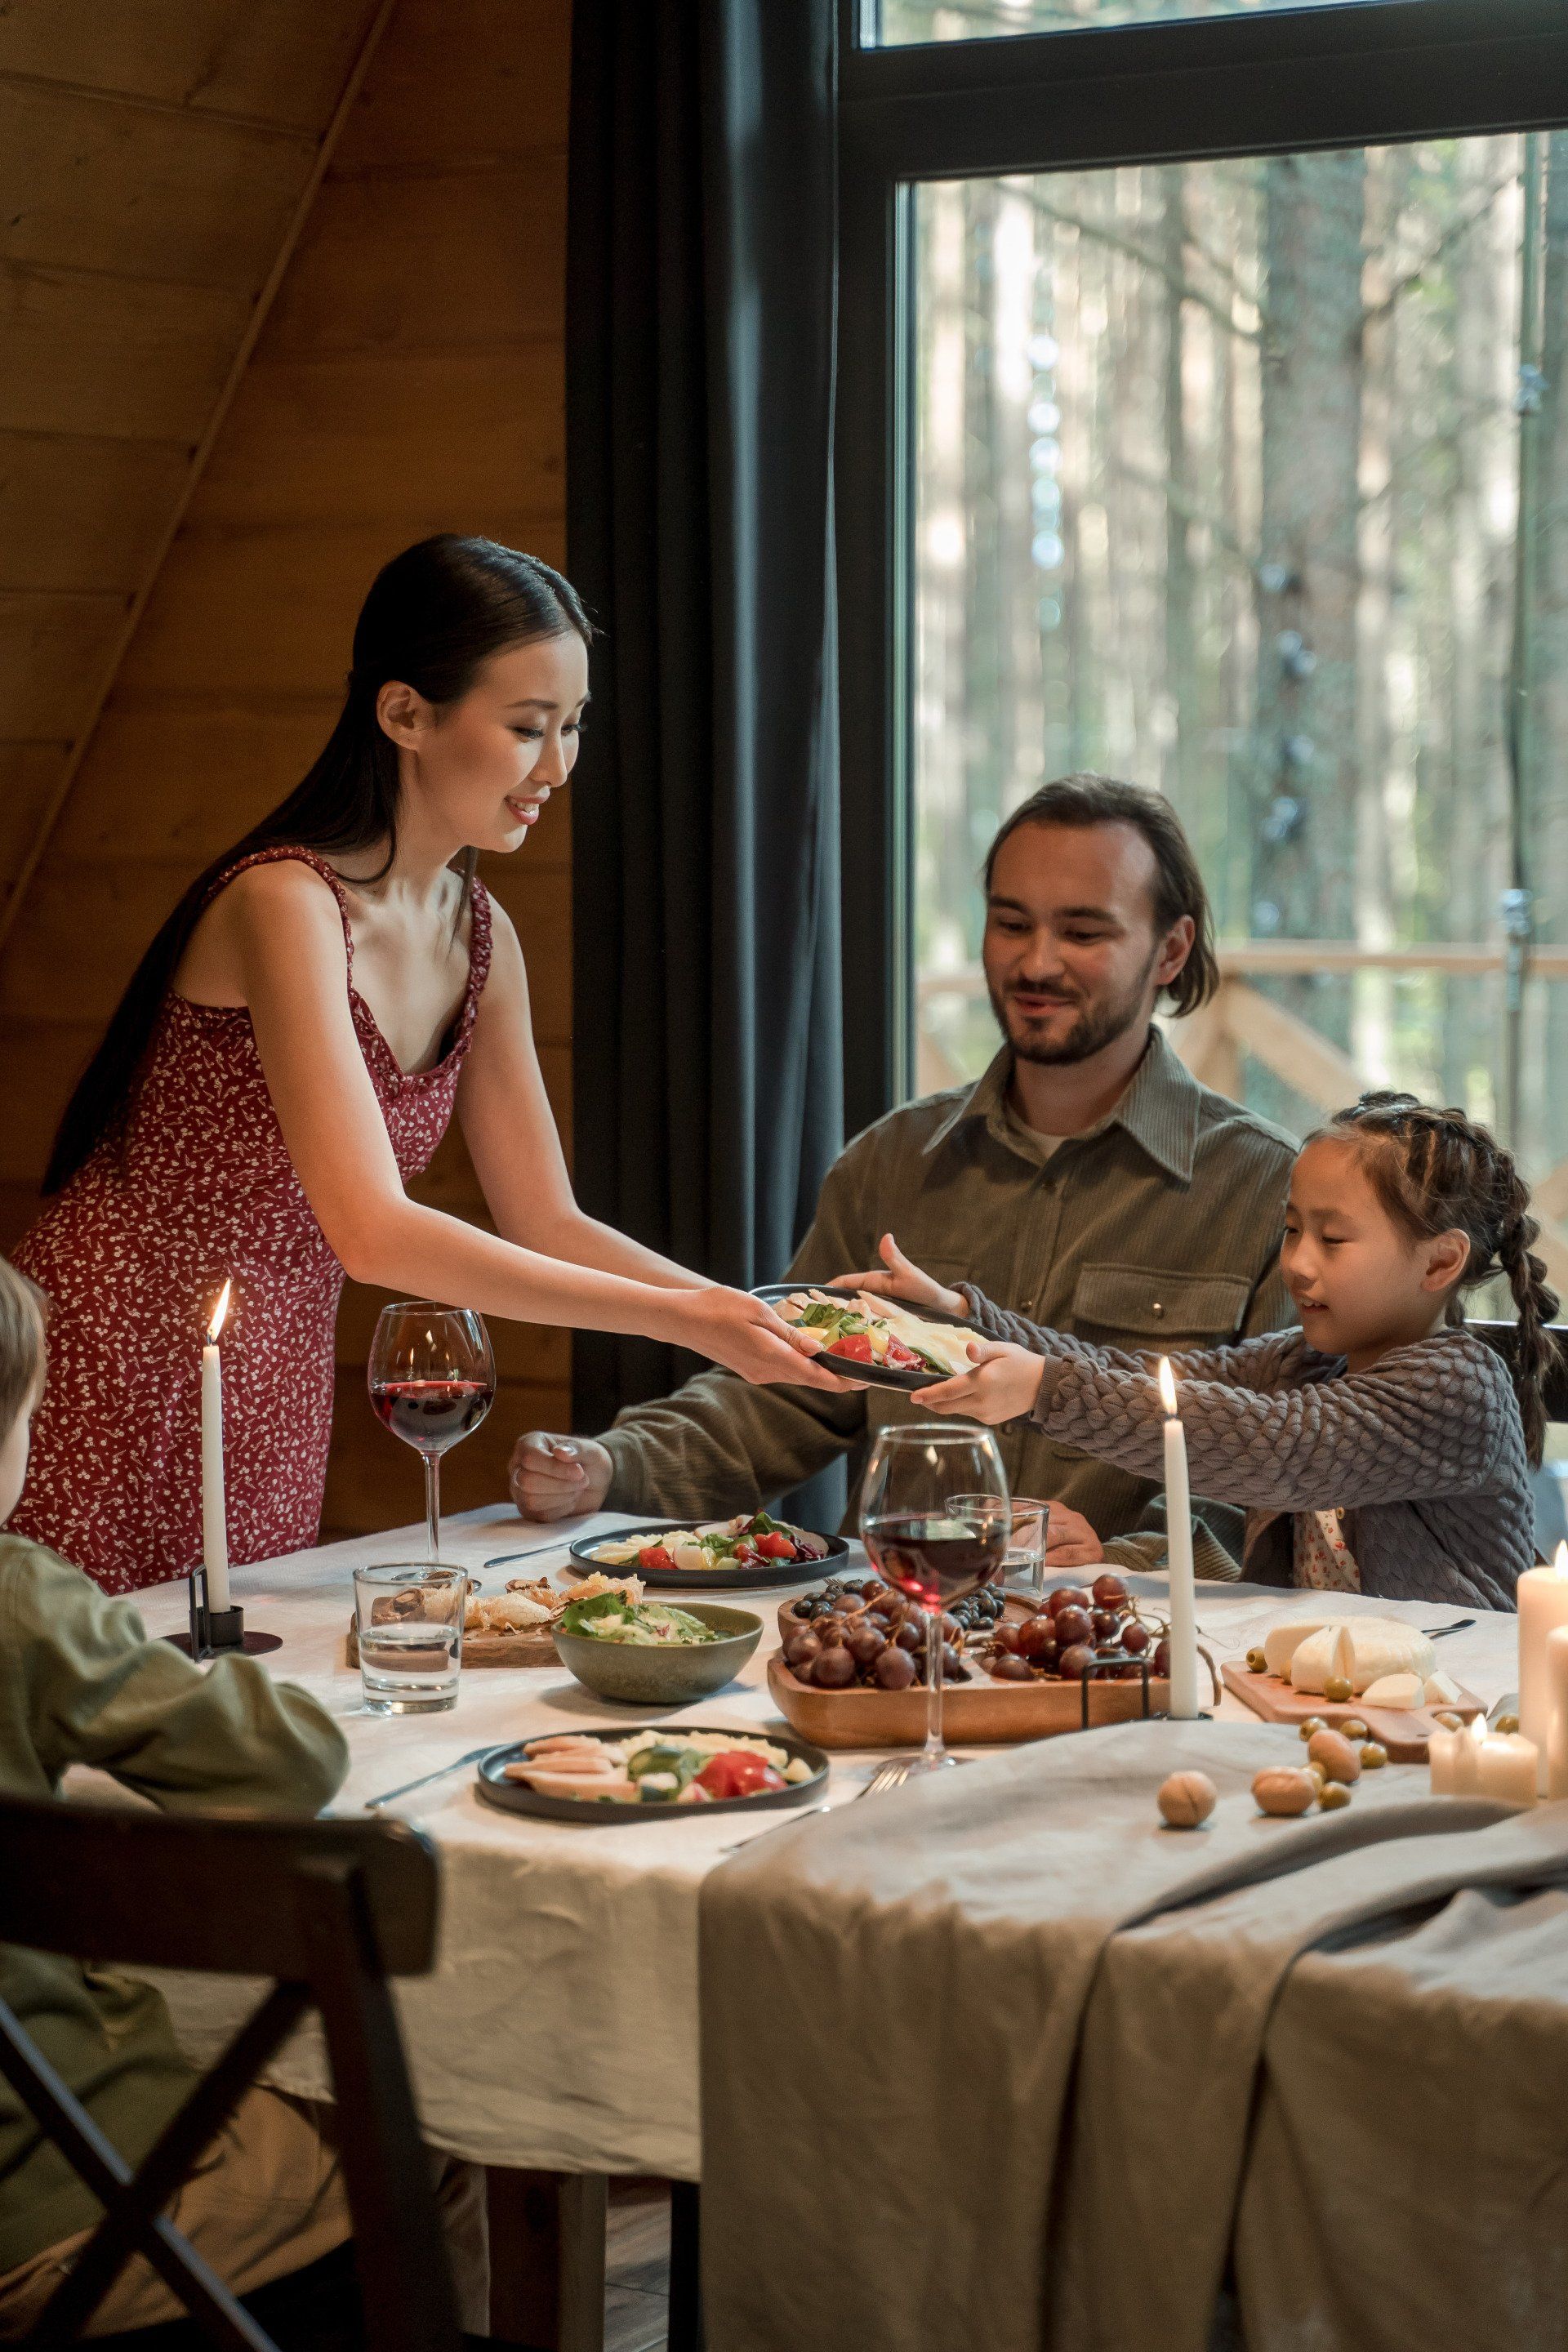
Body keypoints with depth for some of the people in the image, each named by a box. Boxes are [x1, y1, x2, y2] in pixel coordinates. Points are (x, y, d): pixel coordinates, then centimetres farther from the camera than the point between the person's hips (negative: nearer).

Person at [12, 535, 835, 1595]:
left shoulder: (478, 939, 5)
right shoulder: (285, 905, -21)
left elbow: (546, 1222, 9)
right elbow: (372, 1233, -29)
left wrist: (755, 1312, -5)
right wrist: (675, 1317, -28)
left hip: (273, 1409, 7)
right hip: (112, 1394, -7)